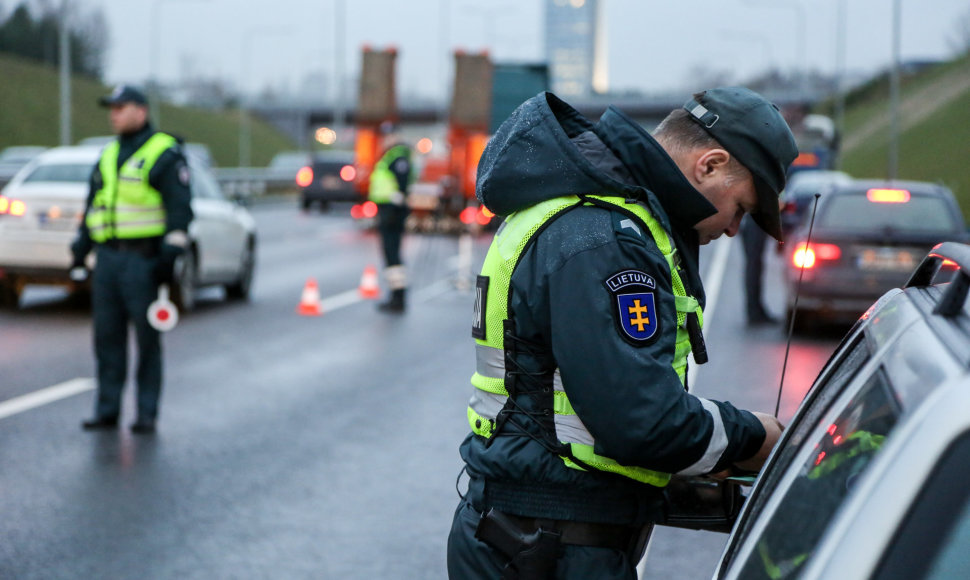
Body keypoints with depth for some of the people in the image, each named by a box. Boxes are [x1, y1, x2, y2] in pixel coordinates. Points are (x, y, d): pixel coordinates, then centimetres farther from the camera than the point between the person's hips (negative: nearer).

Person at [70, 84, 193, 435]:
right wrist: (80, 249, 19)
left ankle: (147, 414, 4)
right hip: (107, 259, 6)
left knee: (147, 338, -2)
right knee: (107, 336, 6)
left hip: (141, 260, -6)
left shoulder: (164, 154, -3)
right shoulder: (108, 156, 19)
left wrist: (171, 252, -17)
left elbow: (179, 207, -9)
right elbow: (92, 207, 25)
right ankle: (107, 411, 12)